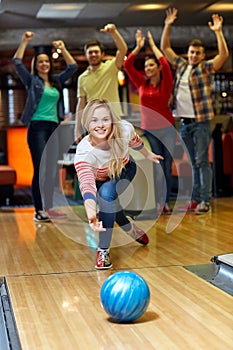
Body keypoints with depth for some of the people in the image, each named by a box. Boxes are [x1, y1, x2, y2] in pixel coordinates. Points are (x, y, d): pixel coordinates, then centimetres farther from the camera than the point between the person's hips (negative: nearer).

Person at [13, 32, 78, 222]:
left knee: (52, 169, 5)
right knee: (40, 169, -11)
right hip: (37, 127, -5)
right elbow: (17, 63, -5)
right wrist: (25, 42, -4)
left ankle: (49, 208, 11)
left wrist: (63, 49, 13)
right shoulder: (32, 81, 5)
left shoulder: (57, 81, 17)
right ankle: (38, 210, -10)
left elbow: (73, 67, 19)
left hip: (53, 128, 5)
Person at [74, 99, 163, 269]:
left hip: (125, 170, 0)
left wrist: (148, 154, 13)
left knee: (107, 192, -27)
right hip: (100, 179, 1)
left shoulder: (124, 129, -33)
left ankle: (104, 250, -14)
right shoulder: (84, 152, -40)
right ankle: (130, 228, 25)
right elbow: (87, 185, -54)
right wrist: (91, 213, -72)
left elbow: (135, 141, -7)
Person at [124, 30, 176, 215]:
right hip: (149, 130, 1)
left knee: (167, 166, 3)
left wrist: (153, 45, -8)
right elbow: (127, 65, 1)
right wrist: (138, 46, 0)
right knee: (157, 166, -2)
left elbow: (165, 64, -17)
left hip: (167, 128, -1)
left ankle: (166, 201, 12)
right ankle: (160, 203, -2)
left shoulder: (166, 83, -1)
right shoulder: (142, 83, 6)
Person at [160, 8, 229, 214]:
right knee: (194, 163, 10)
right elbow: (165, 48, 19)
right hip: (184, 122, 5)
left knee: (202, 161, -6)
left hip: (201, 122, -5)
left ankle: (205, 201, -4)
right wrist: (168, 26, 11)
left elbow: (224, 54, -15)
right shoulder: (181, 65, 13)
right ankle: (195, 199, 13)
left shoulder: (207, 68, 0)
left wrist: (218, 32, -20)